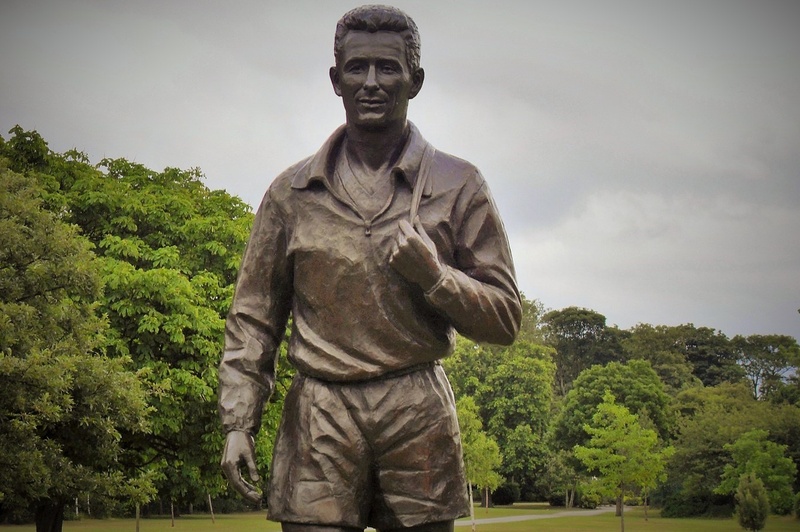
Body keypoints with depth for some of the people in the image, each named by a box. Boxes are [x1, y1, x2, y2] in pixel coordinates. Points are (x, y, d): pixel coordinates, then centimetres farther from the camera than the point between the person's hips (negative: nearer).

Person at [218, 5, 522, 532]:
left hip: (420, 418, 0)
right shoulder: (293, 192, 9)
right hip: (319, 422, 1)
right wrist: (238, 423, 4)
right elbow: (253, 316, 12)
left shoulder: (459, 186, 6)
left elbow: (505, 319, 6)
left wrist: (433, 274, -12)